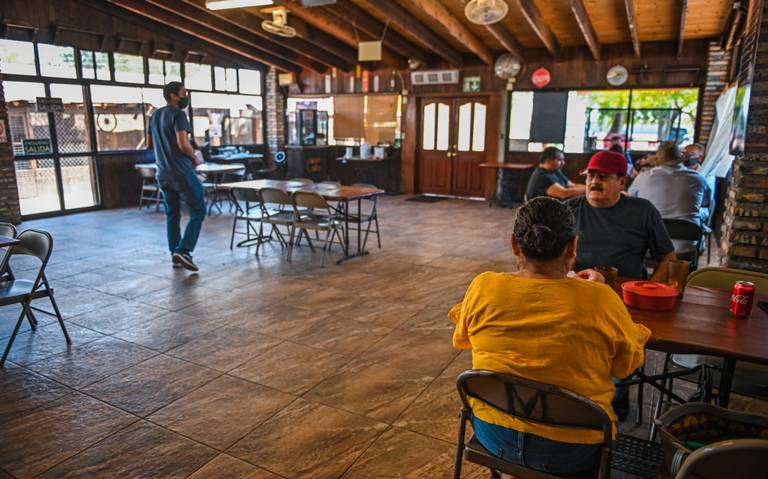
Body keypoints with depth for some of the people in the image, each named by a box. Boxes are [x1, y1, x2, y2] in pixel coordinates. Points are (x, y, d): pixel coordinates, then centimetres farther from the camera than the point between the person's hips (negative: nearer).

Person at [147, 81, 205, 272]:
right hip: (182, 172, -8)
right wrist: (195, 157, -6)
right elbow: (183, 144, -23)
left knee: (172, 214, 13)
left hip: (163, 173, 8)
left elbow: (150, 144, 22)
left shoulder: (154, 116, 14)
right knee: (198, 211, -2)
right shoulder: (178, 114, -12)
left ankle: (175, 254, 16)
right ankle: (183, 251, -12)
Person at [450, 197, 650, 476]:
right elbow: (628, 365, -4)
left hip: (492, 434, 2)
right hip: (570, 452, -2)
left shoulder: (483, 287, -16)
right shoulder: (600, 300, -22)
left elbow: (461, 340, 3)